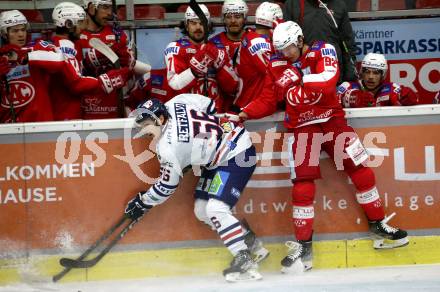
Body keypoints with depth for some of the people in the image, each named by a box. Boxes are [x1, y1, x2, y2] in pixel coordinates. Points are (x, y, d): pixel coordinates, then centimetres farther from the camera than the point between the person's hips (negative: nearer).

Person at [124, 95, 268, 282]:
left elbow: (167, 186, -12)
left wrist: (143, 203, 3)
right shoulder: (175, 103, -4)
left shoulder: (168, 147, -23)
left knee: (215, 208, -23)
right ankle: (249, 243, 17)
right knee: (202, 210, 9)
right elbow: (210, 105, 10)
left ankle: (245, 261, -22)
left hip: (238, 155, -11)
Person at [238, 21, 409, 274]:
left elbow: (327, 81, -23)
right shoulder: (277, 67, 3)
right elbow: (268, 101, 6)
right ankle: (303, 248, -5)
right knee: (303, 185, -10)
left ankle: (379, 225, 13)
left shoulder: (322, 52, -6)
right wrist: (245, 114, -7)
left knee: (361, 170, -4)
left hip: (332, 119, -1)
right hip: (301, 127, 1)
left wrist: (300, 82, -23)